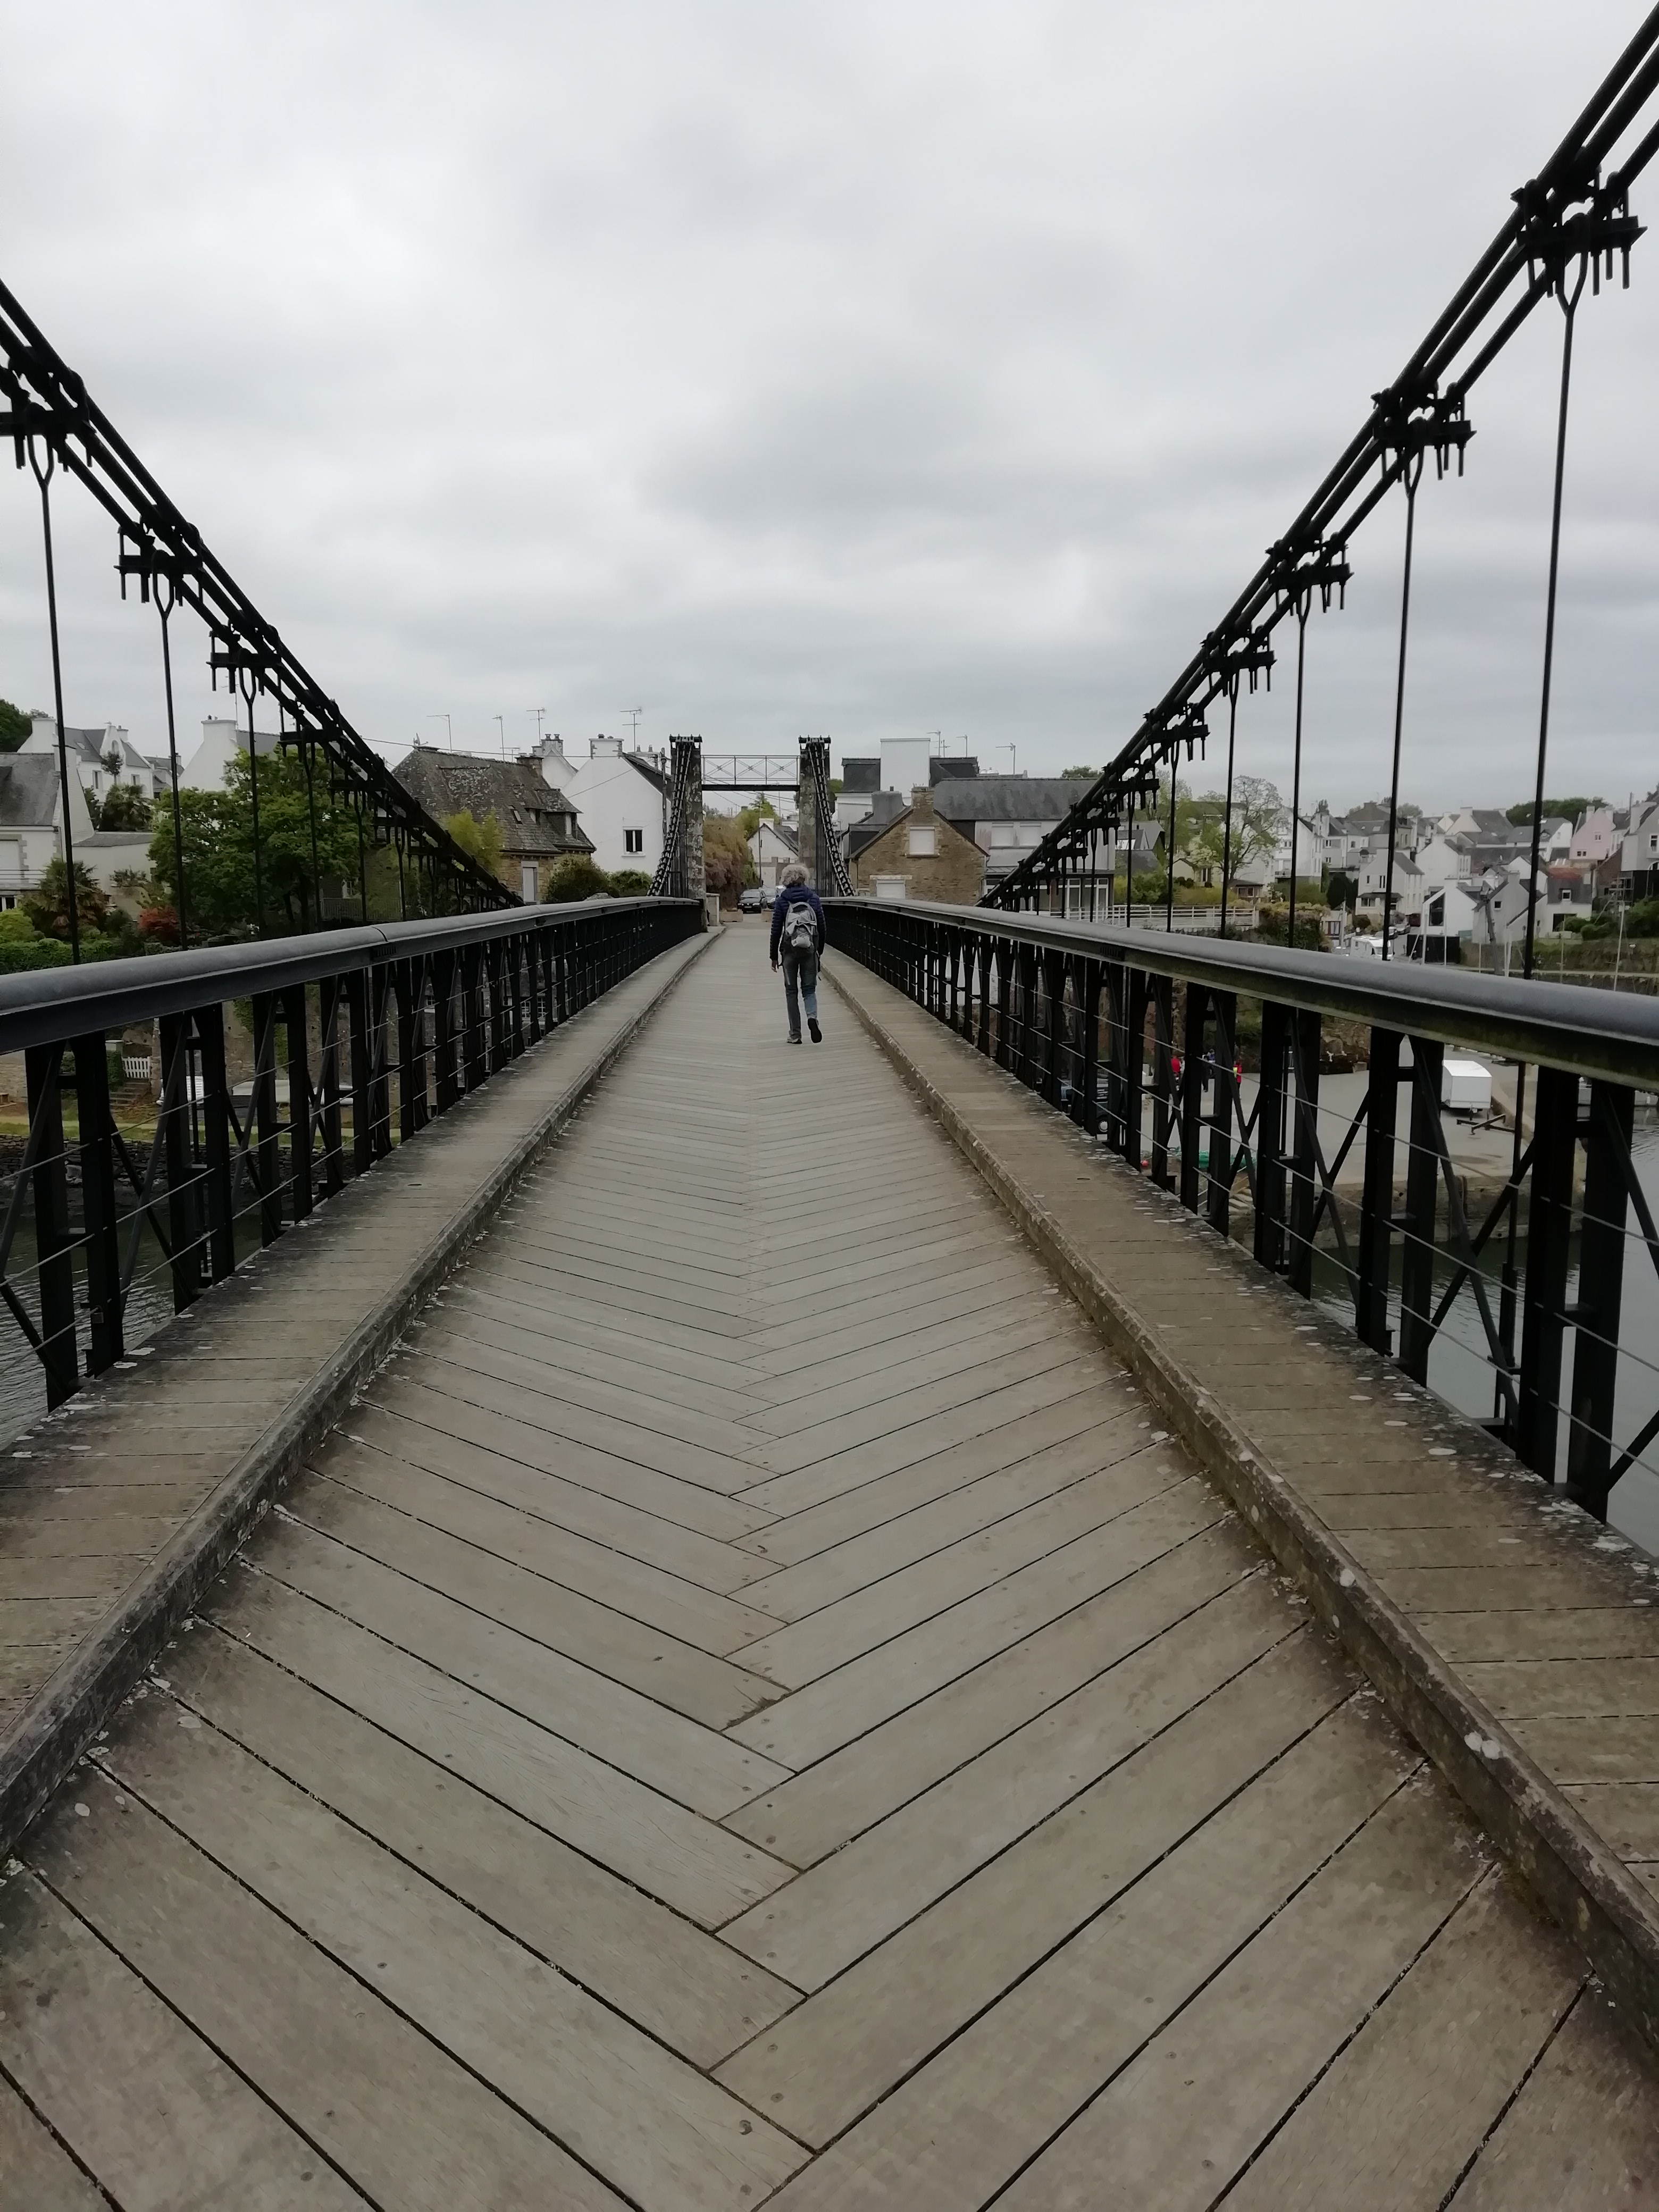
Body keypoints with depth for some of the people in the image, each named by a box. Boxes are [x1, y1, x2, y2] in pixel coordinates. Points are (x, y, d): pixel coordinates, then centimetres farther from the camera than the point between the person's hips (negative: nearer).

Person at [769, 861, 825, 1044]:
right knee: (809, 989, 9)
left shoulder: (782, 900, -2)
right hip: (810, 949, 1)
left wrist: (774, 955, 5)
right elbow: (822, 926, 4)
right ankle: (812, 1017, -22)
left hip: (790, 949, -1)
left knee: (791, 991, 9)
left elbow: (776, 929, -3)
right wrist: (820, 950, 14)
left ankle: (795, 1034, 7)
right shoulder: (813, 897, 3)